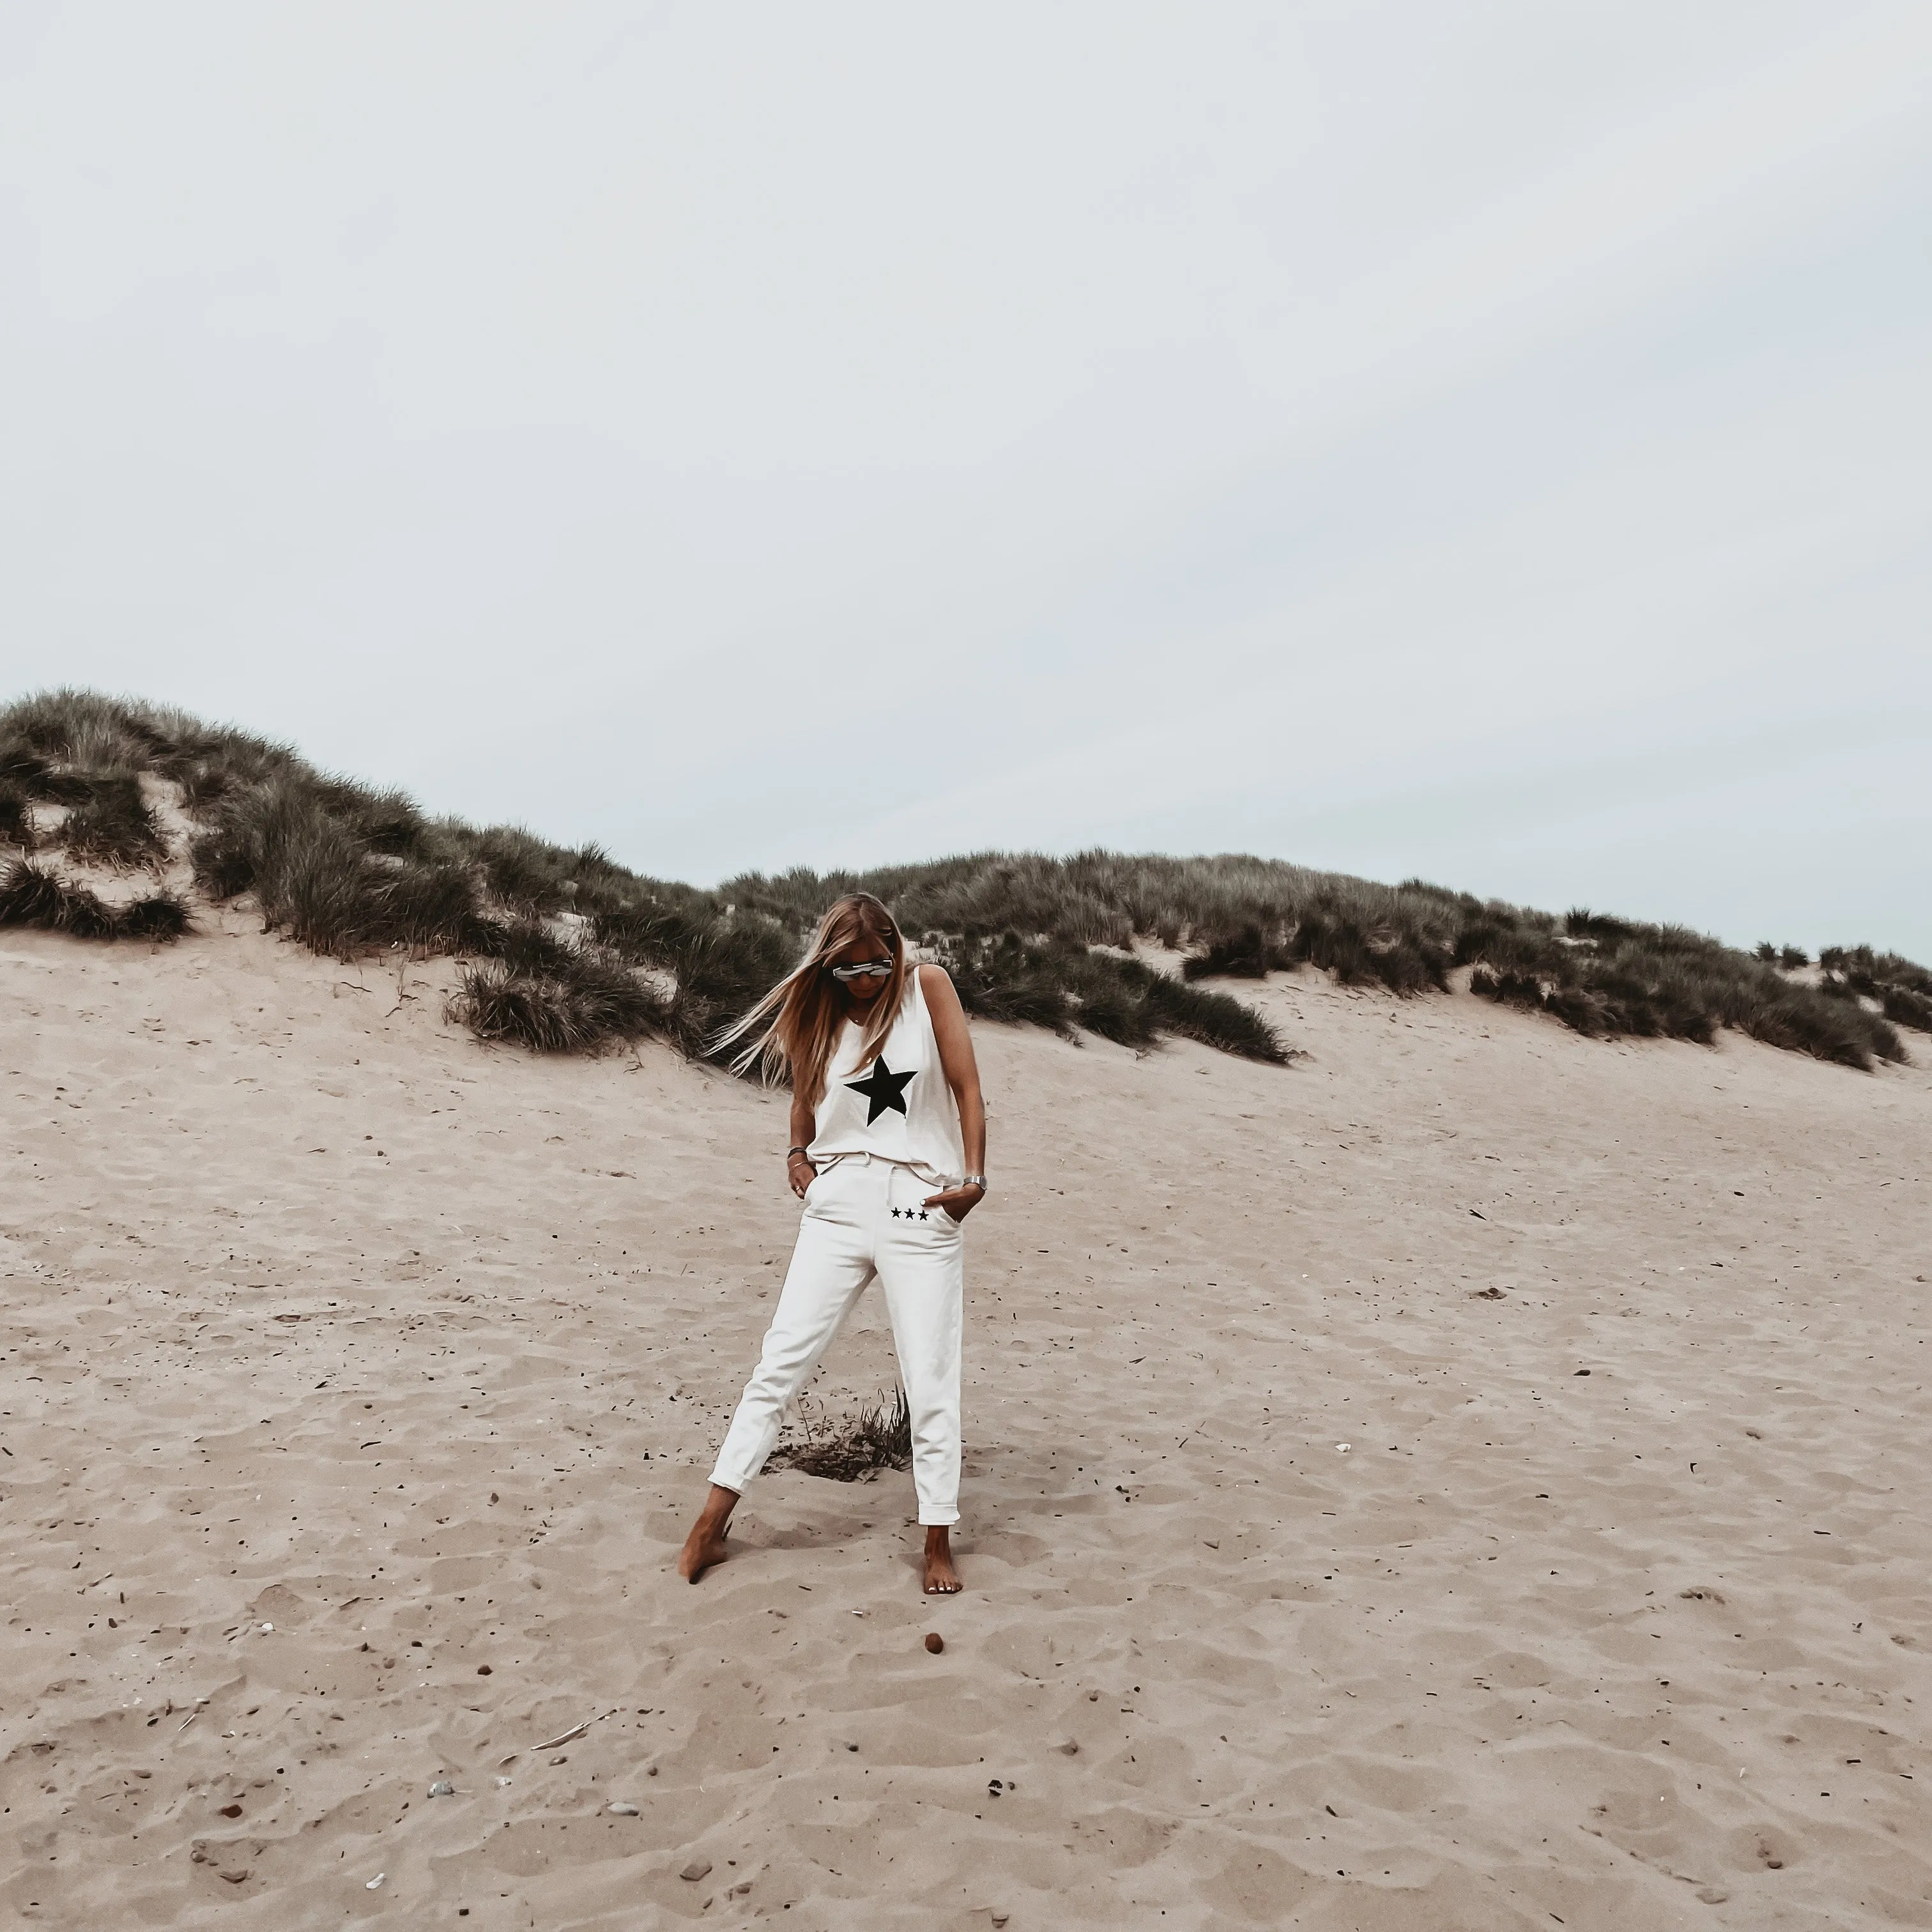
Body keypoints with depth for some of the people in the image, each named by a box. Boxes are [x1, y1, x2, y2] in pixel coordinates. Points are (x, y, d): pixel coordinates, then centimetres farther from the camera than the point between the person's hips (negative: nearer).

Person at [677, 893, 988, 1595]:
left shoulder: (928, 987, -2)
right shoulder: (820, 1013, 7)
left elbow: (967, 1087, -4)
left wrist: (974, 1177, -11)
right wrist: (797, 1151, 0)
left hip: (923, 1211, -2)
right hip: (838, 1206, 3)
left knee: (930, 1383, 2)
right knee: (781, 1359, 2)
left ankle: (938, 1544, 16)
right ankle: (710, 1525, 11)